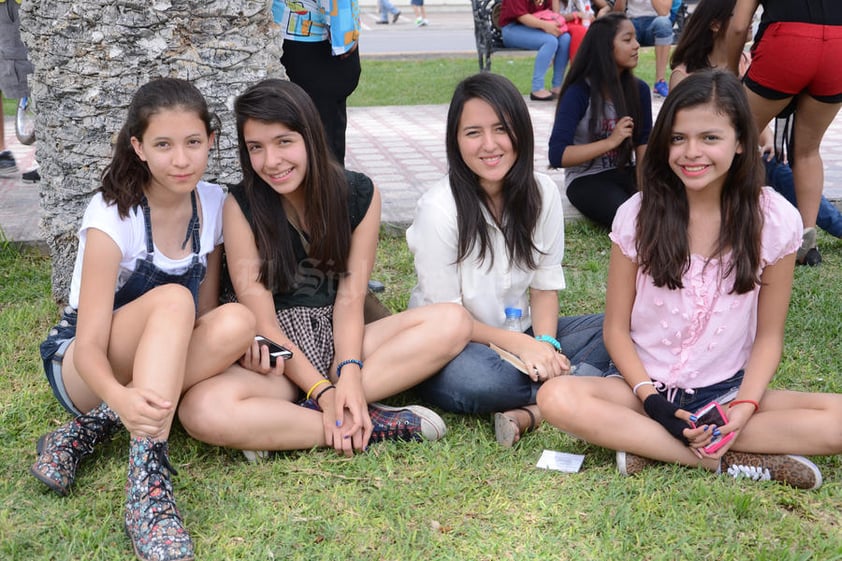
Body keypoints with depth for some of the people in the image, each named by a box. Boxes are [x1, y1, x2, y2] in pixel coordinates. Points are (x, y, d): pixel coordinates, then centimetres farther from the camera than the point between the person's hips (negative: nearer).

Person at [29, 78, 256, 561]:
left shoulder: (214, 203, -5)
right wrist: (121, 398, -48)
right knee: (172, 299, -35)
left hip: (163, 364, 5)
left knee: (236, 322, -28)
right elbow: (89, 345, -26)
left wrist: (239, 342, -22)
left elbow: (204, 315, 1)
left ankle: (90, 431, -23)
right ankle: (148, 487, -43)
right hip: (84, 370, -5)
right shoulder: (113, 215, -21)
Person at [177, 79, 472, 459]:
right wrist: (323, 392, -21)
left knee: (452, 322, -21)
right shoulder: (241, 206, -9)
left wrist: (349, 373, -24)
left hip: (339, 342, 3)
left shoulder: (359, 195, -2)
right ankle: (374, 425, -25)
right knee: (202, 410, -35)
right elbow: (262, 321, -12)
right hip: (276, 359, -2)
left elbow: (350, 298, -6)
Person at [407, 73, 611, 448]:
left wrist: (544, 344, -17)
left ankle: (532, 410, -24)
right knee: (476, 380, -39)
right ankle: (576, 379, -15)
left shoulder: (543, 193, -5)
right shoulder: (439, 209, -18)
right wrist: (519, 344, -24)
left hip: (522, 335, 5)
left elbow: (546, 284, 1)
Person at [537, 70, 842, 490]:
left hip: (728, 391, 1)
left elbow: (769, 335, 1)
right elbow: (616, 328, -1)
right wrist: (652, 400, -16)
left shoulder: (775, 220, -5)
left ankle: (643, 442, -23)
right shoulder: (638, 215, -6)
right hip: (647, 388, 0)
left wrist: (744, 408, -16)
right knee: (557, 398, -31)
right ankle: (732, 462, -23)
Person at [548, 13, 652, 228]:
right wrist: (611, 141, -24)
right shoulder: (578, 93, -14)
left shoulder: (639, 89, 2)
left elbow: (643, 142, 4)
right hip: (587, 179, -4)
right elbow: (557, 156, -21)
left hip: (625, 173, 5)